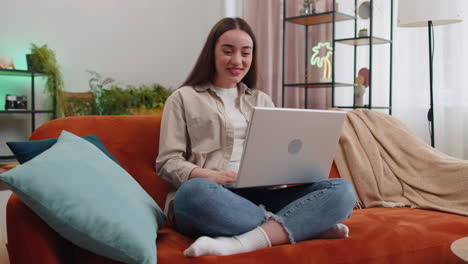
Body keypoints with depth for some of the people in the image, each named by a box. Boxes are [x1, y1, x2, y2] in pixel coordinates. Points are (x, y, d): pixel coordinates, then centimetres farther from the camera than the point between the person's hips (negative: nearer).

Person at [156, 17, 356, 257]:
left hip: (261, 197, 4)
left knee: (341, 190, -19)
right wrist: (206, 175, -17)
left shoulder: (262, 101, 25)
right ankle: (307, 226, -28)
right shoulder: (183, 98, 12)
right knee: (195, 192, -40)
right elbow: (167, 162, 3)